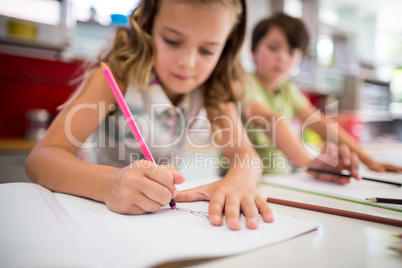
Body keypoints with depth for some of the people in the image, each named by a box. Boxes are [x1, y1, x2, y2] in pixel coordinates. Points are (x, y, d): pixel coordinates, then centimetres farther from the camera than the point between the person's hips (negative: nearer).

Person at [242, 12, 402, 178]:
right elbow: (269, 120, -29)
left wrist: (368, 161, -3)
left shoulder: (289, 90, 10)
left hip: (282, 179, 5)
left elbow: (322, 124, 4)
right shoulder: (247, 83, -11)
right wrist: (309, 163, -42)